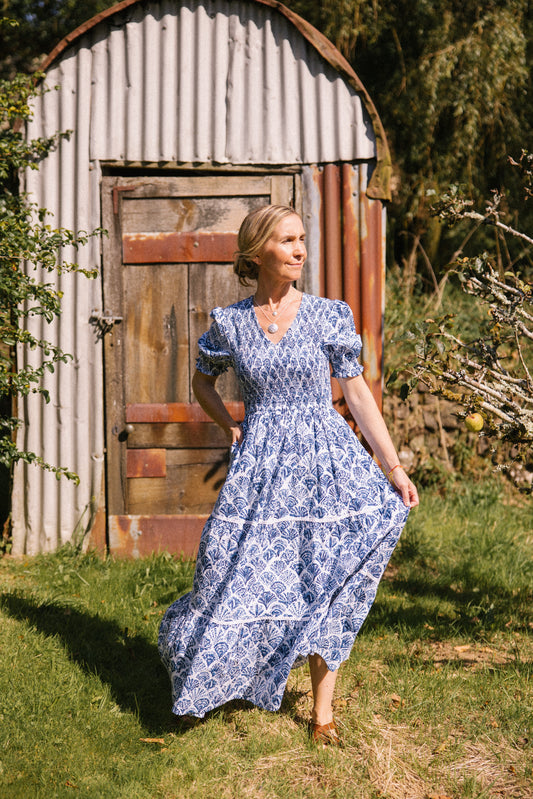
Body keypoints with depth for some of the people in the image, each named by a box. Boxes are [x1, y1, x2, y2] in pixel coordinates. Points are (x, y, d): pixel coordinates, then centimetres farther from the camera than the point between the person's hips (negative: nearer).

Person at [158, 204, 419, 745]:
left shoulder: (328, 315, -2)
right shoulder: (229, 323, 1)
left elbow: (357, 391, 0)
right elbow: (202, 381, 19)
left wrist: (393, 467, -2)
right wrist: (231, 428, 3)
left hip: (326, 463, 0)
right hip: (259, 466, 0)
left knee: (325, 585, 3)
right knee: (240, 575, 2)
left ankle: (322, 711, 14)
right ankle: (187, 646, 32)